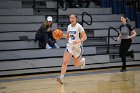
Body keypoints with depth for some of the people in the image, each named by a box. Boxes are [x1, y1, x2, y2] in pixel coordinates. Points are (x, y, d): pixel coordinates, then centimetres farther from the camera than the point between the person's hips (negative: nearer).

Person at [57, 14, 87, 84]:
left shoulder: (79, 26, -12)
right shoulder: (69, 26, 5)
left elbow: (85, 37, -16)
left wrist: (78, 41, -33)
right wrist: (62, 35, -2)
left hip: (77, 47, -4)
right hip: (70, 46, 4)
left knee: (76, 64, 11)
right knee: (65, 62, -14)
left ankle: (82, 60, 47)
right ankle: (61, 78, -17)